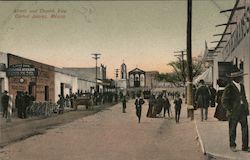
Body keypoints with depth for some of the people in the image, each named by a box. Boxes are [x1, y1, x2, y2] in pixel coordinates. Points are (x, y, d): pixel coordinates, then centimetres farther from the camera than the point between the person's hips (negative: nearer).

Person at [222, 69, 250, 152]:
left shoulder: (242, 86, 10)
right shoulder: (229, 87, -11)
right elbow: (224, 101, -9)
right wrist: (230, 110, -13)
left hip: (243, 111, 5)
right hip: (233, 112, -5)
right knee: (232, 130, 8)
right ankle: (232, 145, 24)